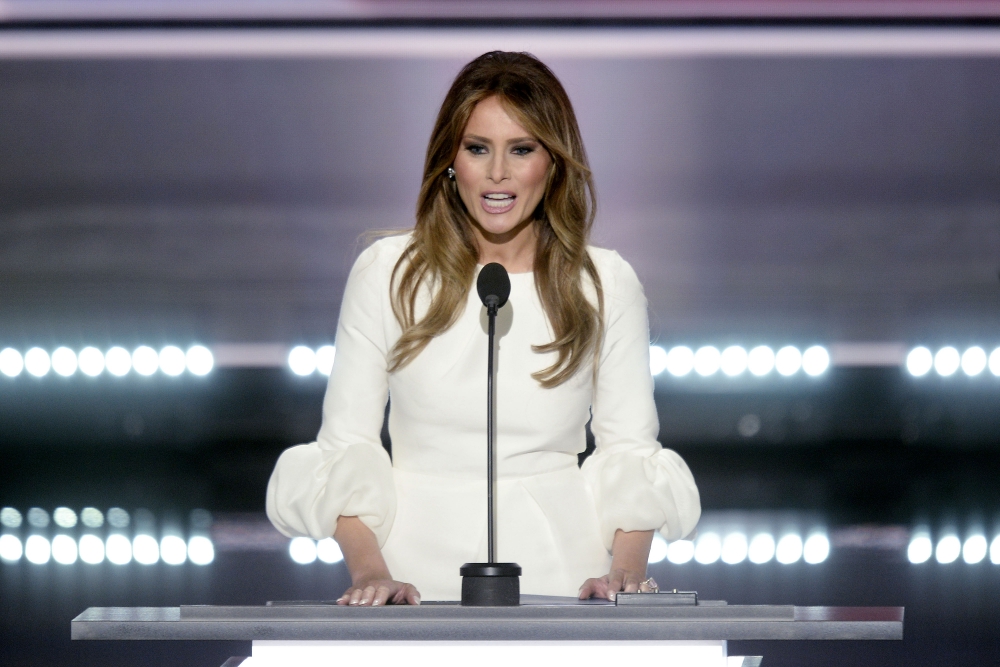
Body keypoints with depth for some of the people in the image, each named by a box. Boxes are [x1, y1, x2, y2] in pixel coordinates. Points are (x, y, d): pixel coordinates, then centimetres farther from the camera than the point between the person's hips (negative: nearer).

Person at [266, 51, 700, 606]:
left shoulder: (606, 284, 7)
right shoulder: (387, 273, 5)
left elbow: (631, 451, 10)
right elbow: (345, 446, 4)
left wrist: (626, 571, -7)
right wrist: (369, 571, -11)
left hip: (559, 570, 0)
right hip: (419, 575, 0)